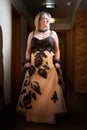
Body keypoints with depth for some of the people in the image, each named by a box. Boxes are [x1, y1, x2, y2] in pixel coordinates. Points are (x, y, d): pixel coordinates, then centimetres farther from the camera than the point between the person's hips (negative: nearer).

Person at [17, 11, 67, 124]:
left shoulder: (53, 33, 14)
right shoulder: (32, 34, 15)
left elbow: (57, 50, 11)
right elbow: (28, 50, 13)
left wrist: (57, 62, -1)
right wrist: (27, 62, 0)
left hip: (50, 66, -1)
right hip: (34, 66, 1)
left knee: (50, 90, -3)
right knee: (32, 89, 0)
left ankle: (50, 116, 9)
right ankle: (33, 115, 13)